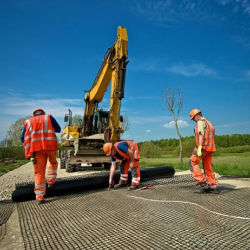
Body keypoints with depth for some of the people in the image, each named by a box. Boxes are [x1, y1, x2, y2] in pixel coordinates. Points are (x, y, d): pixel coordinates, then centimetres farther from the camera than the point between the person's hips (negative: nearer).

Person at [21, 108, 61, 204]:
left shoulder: (28, 122, 19)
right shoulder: (48, 117, 13)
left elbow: (23, 138, 17)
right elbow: (58, 129, 13)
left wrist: (29, 150, 26)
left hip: (36, 148, 1)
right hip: (50, 146, -1)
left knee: (39, 172, 4)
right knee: (53, 163, 27)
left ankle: (40, 197, 3)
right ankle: (51, 182, 17)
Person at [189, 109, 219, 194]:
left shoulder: (200, 121, -5)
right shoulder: (208, 123, 24)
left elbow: (201, 135, -18)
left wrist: (199, 148, -24)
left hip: (203, 146, -9)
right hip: (210, 148, 10)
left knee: (192, 162, -3)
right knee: (208, 167, 11)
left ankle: (202, 181, -8)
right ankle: (213, 187, 14)